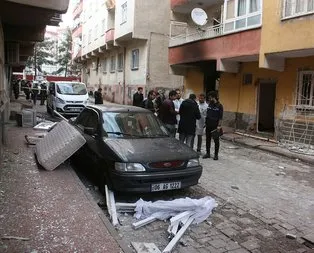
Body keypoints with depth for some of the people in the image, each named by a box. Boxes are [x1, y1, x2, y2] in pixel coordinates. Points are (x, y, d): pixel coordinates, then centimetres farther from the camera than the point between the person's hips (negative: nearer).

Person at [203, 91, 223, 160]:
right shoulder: (209, 104, 7)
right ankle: (208, 153, 20)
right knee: (208, 139, 10)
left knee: (216, 140, 4)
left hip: (215, 126, -5)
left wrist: (219, 126, -15)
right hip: (208, 125, 5)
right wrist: (205, 122, 10)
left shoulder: (219, 106, -8)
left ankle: (216, 154, 12)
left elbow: (220, 117, -9)